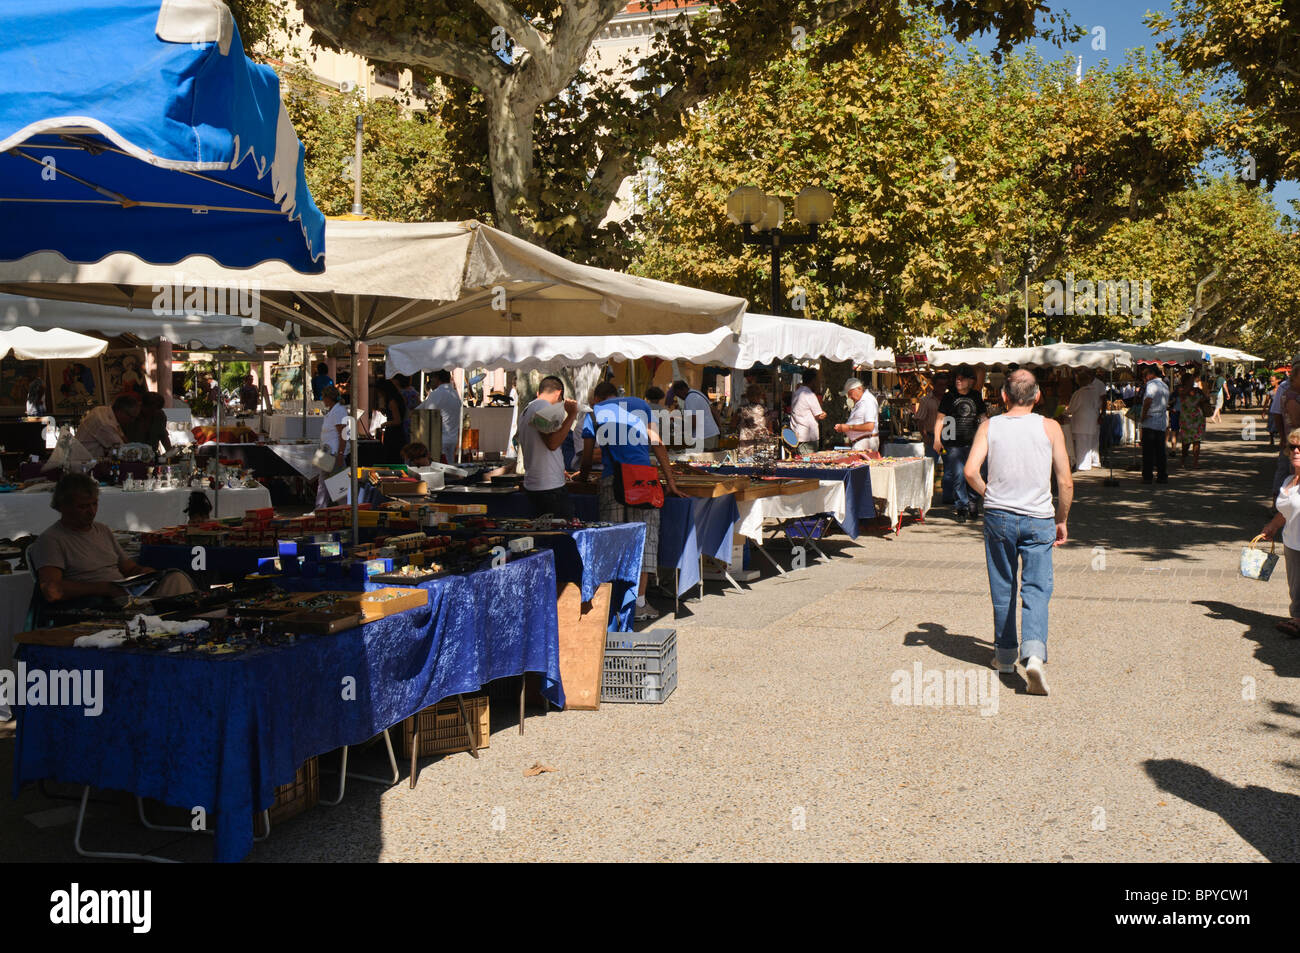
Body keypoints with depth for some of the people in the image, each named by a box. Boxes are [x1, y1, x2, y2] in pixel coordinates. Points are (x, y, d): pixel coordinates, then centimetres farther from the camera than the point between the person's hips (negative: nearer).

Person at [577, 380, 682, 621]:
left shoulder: (594, 413, 17)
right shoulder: (640, 405, 20)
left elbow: (587, 458, 19)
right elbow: (657, 444, 15)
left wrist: (583, 475, 40)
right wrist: (670, 481, 15)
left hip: (612, 481, 0)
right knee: (644, 537, 2)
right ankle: (640, 603, -2)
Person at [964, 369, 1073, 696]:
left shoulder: (989, 427, 0)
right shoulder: (1050, 428, -1)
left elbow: (971, 471, -11)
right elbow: (1065, 482, -3)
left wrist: (989, 495, 7)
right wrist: (1062, 520, 10)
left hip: (998, 516, 1)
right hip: (1038, 519, -1)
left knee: (1003, 589, 14)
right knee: (1036, 589, -1)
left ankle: (1005, 655, 24)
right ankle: (1034, 653, -22)